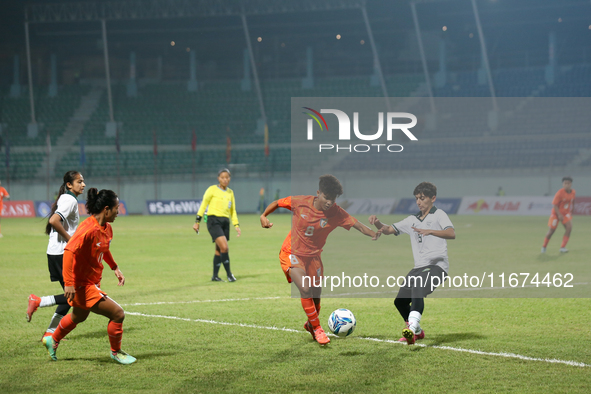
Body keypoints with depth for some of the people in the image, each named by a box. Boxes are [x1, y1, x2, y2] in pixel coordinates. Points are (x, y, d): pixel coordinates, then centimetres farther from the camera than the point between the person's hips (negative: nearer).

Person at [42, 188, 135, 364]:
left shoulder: (107, 228, 3)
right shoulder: (88, 229, -27)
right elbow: (69, 251, -31)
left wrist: (115, 267, 14)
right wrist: (69, 283, -34)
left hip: (92, 282, 10)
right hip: (82, 285, -10)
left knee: (79, 316, 32)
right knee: (118, 314, -10)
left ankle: (52, 340, 54)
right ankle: (116, 352, 11)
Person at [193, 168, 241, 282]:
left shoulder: (230, 192, 15)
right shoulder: (212, 189, -1)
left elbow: (232, 211, 22)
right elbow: (203, 205, 0)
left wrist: (236, 225, 13)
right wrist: (197, 221, -4)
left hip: (225, 222, 6)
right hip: (213, 221, -6)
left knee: (219, 250, 7)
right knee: (224, 247, -17)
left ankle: (215, 276, 15)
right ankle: (229, 273, -9)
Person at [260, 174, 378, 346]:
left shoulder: (336, 213, -15)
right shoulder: (300, 202, -18)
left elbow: (358, 225, -23)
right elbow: (277, 203, -2)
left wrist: (375, 235, -40)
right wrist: (263, 216, -15)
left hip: (313, 256, 3)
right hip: (291, 254, -3)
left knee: (316, 297, 10)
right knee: (305, 290, -23)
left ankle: (310, 324, 43)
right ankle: (317, 329, -7)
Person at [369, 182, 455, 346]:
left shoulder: (439, 215, 1)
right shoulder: (412, 220, 20)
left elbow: (451, 233, -17)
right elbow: (389, 230, 23)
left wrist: (430, 231, -33)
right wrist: (377, 223, 1)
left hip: (437, 265, -8)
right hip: (419, 267, 8)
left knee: (417, 290, -33)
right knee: (400, 301, 8)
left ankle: (411, 328, -49)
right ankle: (417, 331, 29)